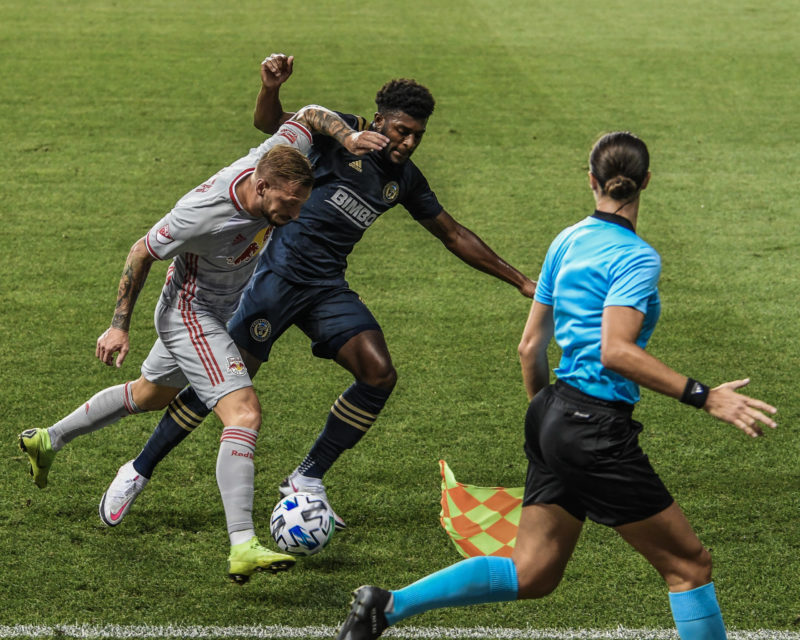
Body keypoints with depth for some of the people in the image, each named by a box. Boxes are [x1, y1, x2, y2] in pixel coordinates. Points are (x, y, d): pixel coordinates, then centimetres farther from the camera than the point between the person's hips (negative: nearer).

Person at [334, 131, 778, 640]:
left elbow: (531, 345, 15)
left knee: (531, 573, 12)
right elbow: (616, 350, -26)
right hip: (599, 433, -8)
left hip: (552, 413, 8)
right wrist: (704, 398, -26)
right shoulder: (636, 258, -14)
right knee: (690, 564, 2)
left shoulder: (567, 241, 11)